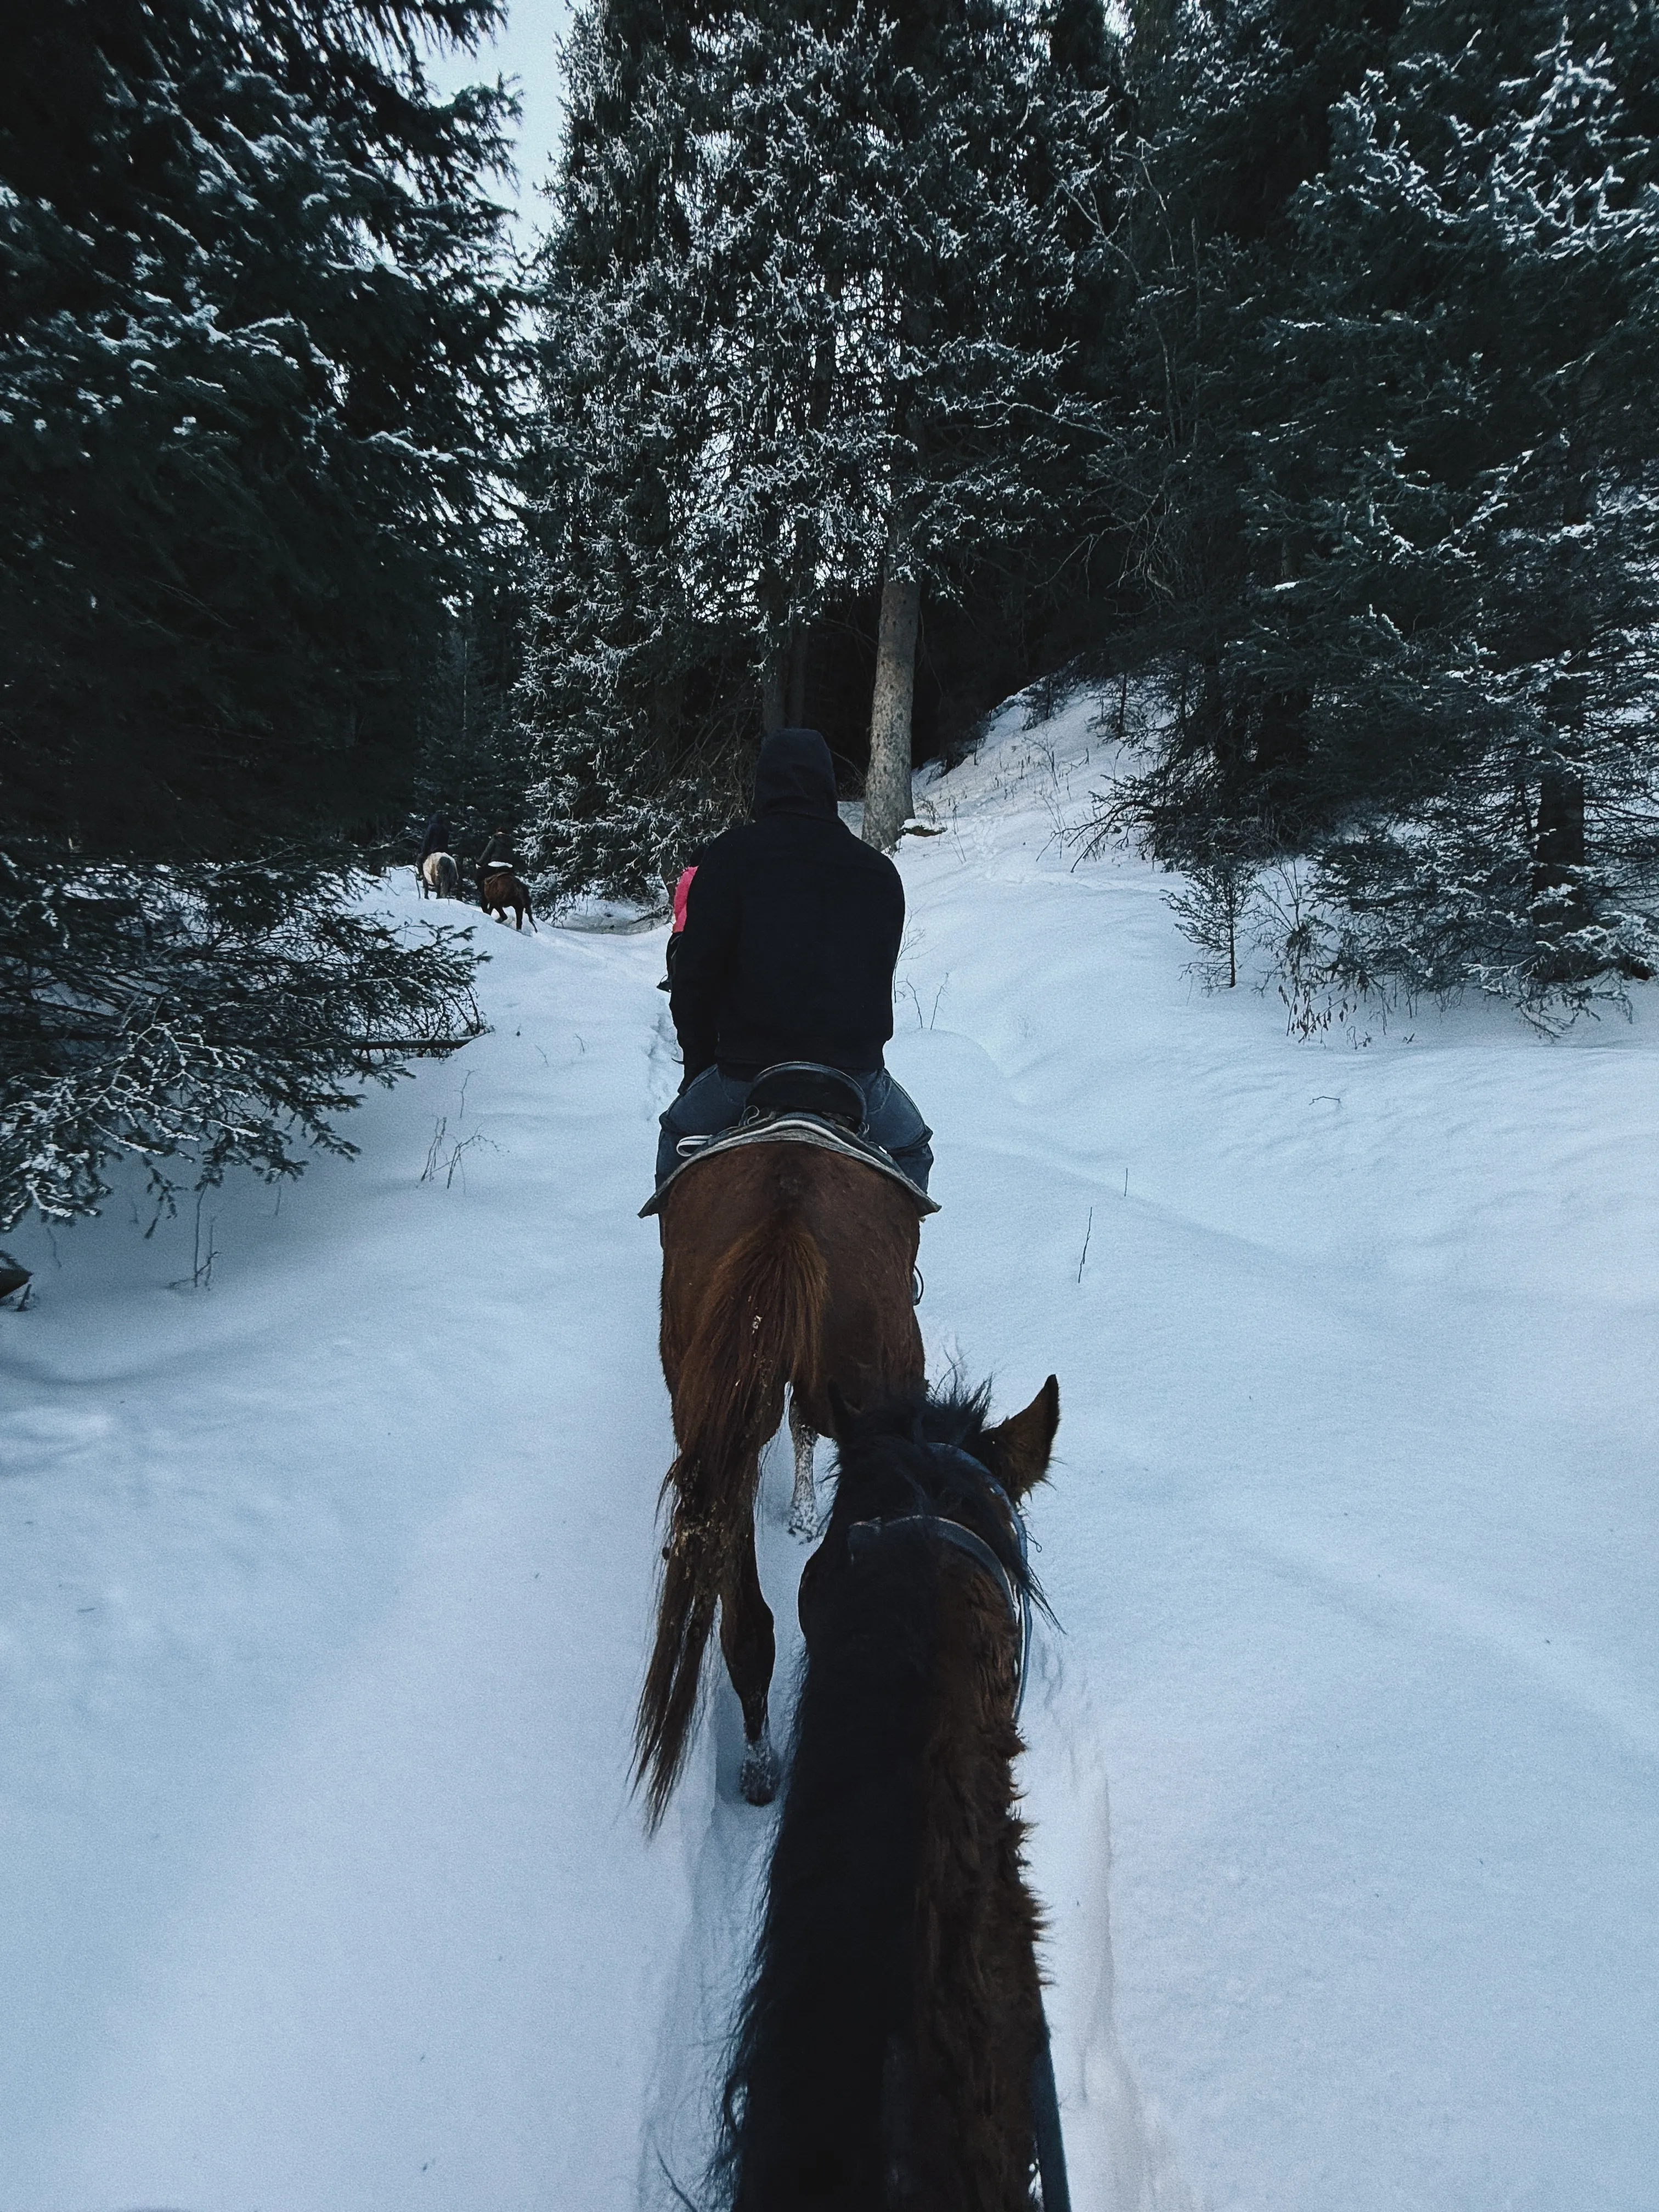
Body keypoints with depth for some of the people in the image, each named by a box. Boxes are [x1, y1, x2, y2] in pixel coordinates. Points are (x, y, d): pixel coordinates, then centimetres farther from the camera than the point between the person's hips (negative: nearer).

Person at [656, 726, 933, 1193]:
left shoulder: (730, 856, 0)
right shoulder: (879, 870, 8)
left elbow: (695, 972, -2)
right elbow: (880, 976, 12)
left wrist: (700, 1062, 11)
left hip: (746, 1067, -1)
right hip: (855, 1064, 1)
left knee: (678, 1135, 28)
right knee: (910, 1149, 29)